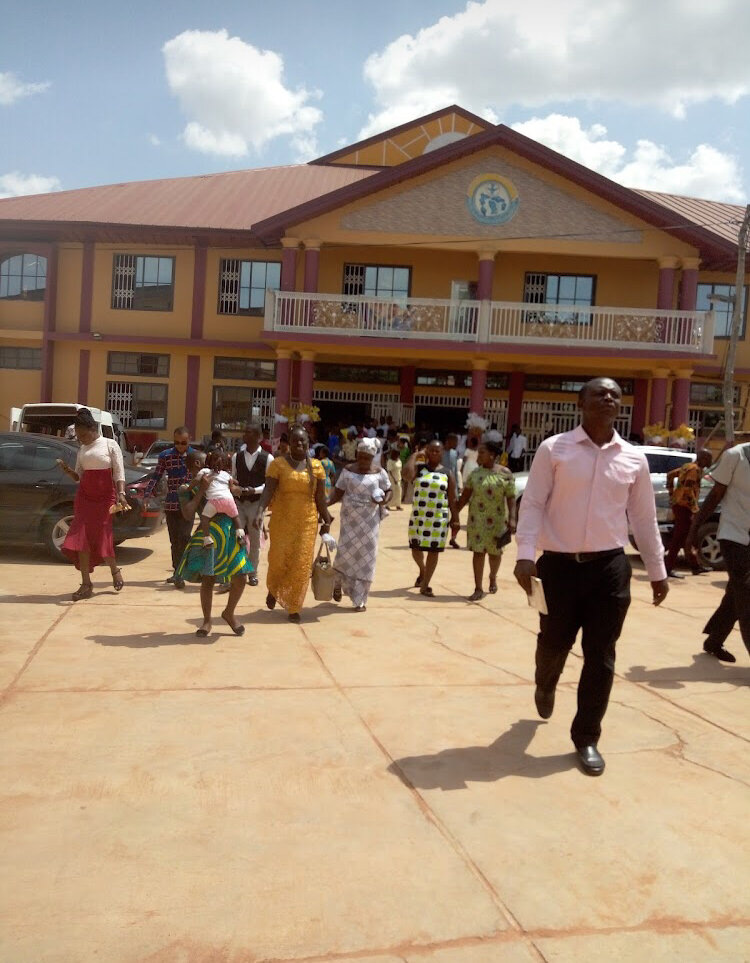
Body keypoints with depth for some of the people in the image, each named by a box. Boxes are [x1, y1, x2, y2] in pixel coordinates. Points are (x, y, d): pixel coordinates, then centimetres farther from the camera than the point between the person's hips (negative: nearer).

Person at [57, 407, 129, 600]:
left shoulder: (110, 445, -3)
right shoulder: (82, 450, 12)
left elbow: (119, 473, -8)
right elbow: (78, 476, 14)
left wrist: (121, 494, -22)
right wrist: (66, 469, -7)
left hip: (105, 497, -5)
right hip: (84, 496, 5)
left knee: (101, 538, -4)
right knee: (81, 538, -4)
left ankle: (115, 571, 25)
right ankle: (86, 585, 1)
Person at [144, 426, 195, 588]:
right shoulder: (165, 456, 2)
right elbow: (156, 477, 3)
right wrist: (147, 495, -7)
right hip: (171, 504, 2)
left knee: (183, 537, -12)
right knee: (174, 539, 9)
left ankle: (179, 574, -9)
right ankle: (177, 572, 21)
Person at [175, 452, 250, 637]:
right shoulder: (186, 488, 2)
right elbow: (188, 515, -14)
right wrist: (201, 490, -14)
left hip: (231, 533, 5)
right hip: (209, 536, -5)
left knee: (241, 577, 2)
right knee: (208, 579, -5)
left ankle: (229, 613, 26)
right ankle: (207, 621, 17)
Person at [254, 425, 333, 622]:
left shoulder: (316, 466, 5)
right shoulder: (278, 464, -2)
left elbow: (320, 497, 8)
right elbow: (268, 490, -11)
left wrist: (326, 521, 7)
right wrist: (260, 511, -25)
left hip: (307, 522, 2)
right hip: (282, 521, -2)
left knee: (301, 565, 2)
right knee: (278, 559, 0)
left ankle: (294, 608, 15)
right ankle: (273, 590, 34)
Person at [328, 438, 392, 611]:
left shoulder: (379, 473, 1)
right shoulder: (348, 471, 1)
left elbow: (388, 490, 10)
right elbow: (338, 493, 0)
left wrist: (385, 501, -11)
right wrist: (326, 503, -18)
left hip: (369, 519, 0)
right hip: (350, 518, 0)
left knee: (366, 557, 2)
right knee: (345, 551, -5)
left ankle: (360, 600, 12)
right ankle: (338, 584, 27)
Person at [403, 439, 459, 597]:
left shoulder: (447, 474, 2)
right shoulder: (419, 468, 1)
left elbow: (452, 499, 3)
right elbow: (407, 475, -22)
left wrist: (455, 520, -1)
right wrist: (415, 455, -12)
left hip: (439, 519, 0)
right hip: (418, 516, 1)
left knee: (434, 551, 0)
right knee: (416, 548, 10)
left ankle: (425, 585, 10)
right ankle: (422, 571, 42)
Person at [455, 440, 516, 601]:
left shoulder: (505, 474, -5)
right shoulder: (475, 473, 4)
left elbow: (511, 498, -7)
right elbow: (465, 495, 6)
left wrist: (512, 519, -14)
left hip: (496, 520, -1)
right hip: (477, 519, 1)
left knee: (495, 552, 11)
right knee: (478, 552, -2)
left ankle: (493, 577, 39)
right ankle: (478, 589, 3)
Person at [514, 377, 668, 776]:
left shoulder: (634, 459, 5)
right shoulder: (554, 449, -4)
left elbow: (644, 517, 12)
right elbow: (532, 504, -6)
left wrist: (657, 570, 14)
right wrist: (525, 555, -16)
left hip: (610, 567, 2)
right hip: (560, 564, -2)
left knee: (600, 656, 5)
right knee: (553, 643, 13)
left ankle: (587, 737, 21)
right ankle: (545, 688, 48)